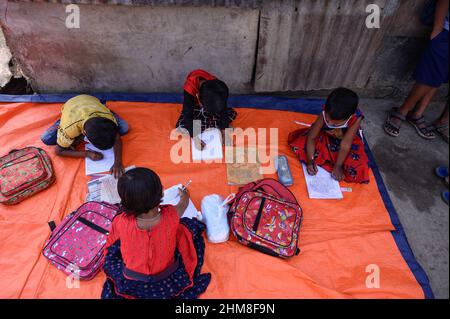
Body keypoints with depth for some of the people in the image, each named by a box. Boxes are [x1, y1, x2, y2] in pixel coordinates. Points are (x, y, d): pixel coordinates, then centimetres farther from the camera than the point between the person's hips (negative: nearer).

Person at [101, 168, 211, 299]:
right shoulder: (170, 216, -30)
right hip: (168, 281, 0)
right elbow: (183, 204, -1)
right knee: (191, 225, 17)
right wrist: (185, 196, 25)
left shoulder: (121, 222, -32)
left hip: (131, 285, 1)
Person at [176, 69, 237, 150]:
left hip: (212, 105, 2)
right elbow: (187, 115, -39)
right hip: (194, 107, -2)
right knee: (181, 126, -22)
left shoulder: (221, 89, -36)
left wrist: (224, 131, -25)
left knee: (232, 113, -14)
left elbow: (223, 110, -23)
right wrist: (195, 137, -42)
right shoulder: (189, 89, -42)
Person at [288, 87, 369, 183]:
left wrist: (337, 166, -27)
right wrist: (310, 161, -31)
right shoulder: (325, 115, -33)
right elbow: (311, 137, -24)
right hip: (326, 137, 1)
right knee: (299, 143, -18)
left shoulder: (356, 118, -37)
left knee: (356, 170, -23)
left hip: (350, 142, -1)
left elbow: (345, 144, -32)